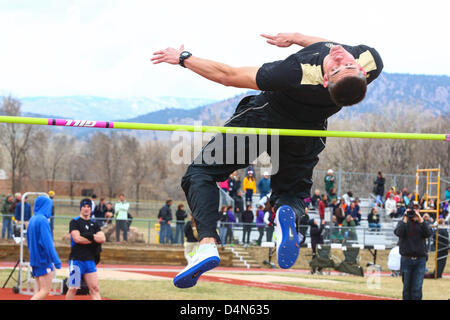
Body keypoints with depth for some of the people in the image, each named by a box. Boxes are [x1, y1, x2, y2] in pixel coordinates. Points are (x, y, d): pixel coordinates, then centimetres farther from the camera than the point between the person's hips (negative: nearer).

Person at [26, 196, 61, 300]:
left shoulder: (32, 220, 11)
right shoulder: (43, 220, -15)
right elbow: (47, 243, -20)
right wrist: (56, 260, -19)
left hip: (35, 259, 9)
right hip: (44, 260, -9)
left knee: (39, 290, 10)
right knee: (45, 291, -8)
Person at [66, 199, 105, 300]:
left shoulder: (94, 224, 15)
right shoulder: (75, 222, -1)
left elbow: (102, 239, 2)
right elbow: (77, 238, -15)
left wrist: (90, 236, -13)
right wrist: (95, 240, -5)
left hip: (90, 260, 5)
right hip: (76, 259, -5)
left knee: (95, 288, 0)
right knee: (73, 288, -1)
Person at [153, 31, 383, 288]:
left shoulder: (297, 75, -43)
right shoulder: (372, 61, -31)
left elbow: (229, 76, -28)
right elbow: (338, 47, -2)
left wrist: (184, 58, -14)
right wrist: (296, 37, 1)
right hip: (306, 136, 5)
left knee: (200, 173, 7)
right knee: (292, 192, 27)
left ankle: (208, 243, -17)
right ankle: (290, 213, -13)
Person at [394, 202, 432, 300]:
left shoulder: (422, 223, 9)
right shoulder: (402, 223, 6)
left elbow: (428, 233, -10)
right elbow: (398, 233, -14)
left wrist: (420, 219, -14)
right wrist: (405, 219, -14)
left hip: (420, 260, 0)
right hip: (406, 259, 0)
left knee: (417, 288, -5)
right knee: (407, 287, 7)